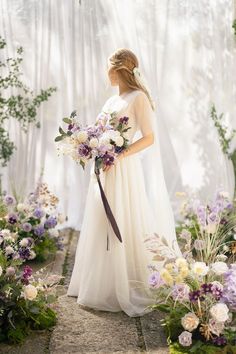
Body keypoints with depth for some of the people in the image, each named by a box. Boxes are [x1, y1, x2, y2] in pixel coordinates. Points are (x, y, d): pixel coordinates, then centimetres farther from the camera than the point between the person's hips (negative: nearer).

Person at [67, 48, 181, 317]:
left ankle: (128, 291, 9)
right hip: (102, 172, 8)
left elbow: (149, 138, -13)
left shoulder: (138, 98, -6)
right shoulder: (110, 101, 17)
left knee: (124, 229, -3)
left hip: (124, 171, -8)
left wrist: (117, 157, -20)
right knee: (101, 230, 10)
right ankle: (102, 287, 22)